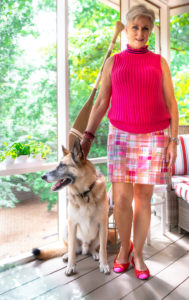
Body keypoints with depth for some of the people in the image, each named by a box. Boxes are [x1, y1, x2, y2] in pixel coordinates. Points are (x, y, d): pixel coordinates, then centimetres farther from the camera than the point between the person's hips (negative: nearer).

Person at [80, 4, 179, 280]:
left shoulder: (159, 63, 7)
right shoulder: (113, 63, 8)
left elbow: (171, 104, 4)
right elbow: (101, 103, 6)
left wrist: (173, 140, -4)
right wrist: (88, 136, -2)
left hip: (154, 138, 0)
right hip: (120, 136, 0)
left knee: (143, 198, 2)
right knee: (121, 198, -3)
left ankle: (138, 254, 18)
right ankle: (125, 246, 21)